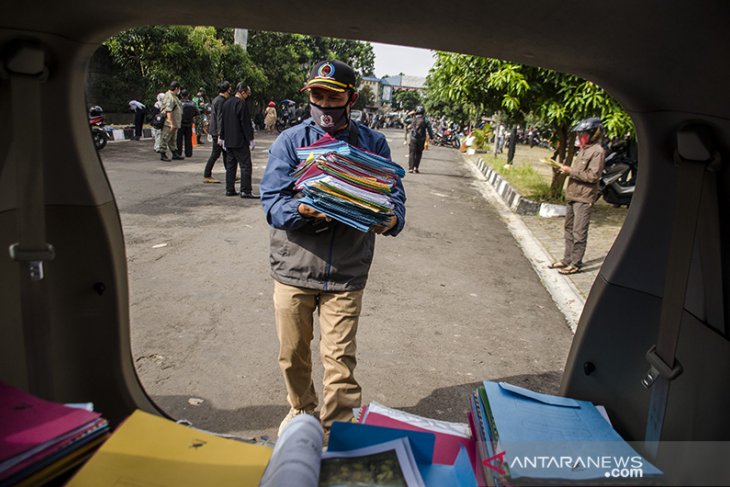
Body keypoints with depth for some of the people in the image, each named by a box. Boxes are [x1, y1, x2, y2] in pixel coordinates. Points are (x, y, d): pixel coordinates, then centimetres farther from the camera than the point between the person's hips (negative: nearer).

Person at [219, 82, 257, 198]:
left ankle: (229, 189, 15)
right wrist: (251, 139, -10)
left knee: (230, 165, 12)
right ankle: (246, 191, -7)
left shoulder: (226, 103, 12)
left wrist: (222, 138, 23)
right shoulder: (242, 104, -13)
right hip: (240, 141, -8)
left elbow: (223, 122, 17)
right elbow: (246, 123, -15)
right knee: (245, 165, -5)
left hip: (229, 141, 8)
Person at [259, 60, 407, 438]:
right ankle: (301, 407, 43)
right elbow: (272, 203, -8)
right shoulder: (289, 141, 1)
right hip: (293, 268, 1)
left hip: (345, 274, -1)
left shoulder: (373, 143, 3)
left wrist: (389, 219, -26)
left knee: (339, 356, -1)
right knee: (292, 352, 16)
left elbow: (394, 195, -3)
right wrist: (303, 209, -29)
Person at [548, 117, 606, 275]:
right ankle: (567, 259, 24)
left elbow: (593, 176, -19)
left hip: (584, 198, -9)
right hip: (572, 195, 9)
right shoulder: (583, 149, 15)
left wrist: (571, 171, -17)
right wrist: (567, 170, 6)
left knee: (579, 233, -4)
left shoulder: (597, 151, -12)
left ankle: (576, 264, 3)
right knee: (569, 229, 14)